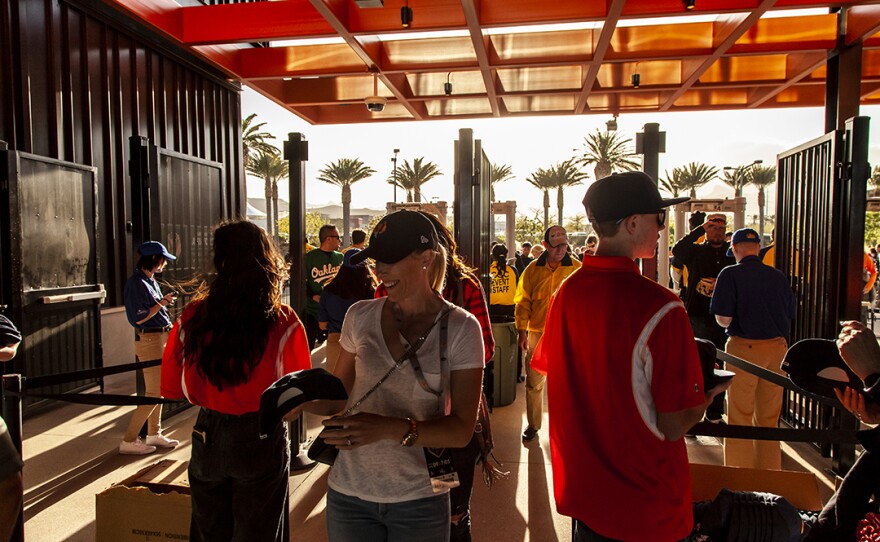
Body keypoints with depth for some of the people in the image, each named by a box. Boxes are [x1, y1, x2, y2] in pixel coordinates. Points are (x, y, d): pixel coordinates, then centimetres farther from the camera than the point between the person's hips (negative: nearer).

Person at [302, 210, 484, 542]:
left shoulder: (460, 327, -11)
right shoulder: (360, 316, -3)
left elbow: (462, 430, -13)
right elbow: (336, 398, 6)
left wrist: (391, 428, -27)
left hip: (419, 499, -2)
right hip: (350, 493, 2)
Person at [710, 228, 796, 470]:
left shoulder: (730, 275, -10)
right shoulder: (778, 276, 5)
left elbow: (723, 319, -15)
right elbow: (790, 314, 10)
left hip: (744, 348, -5)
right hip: (777, 347, 5)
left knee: (740, 418, 6)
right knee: (769, 418, 17)